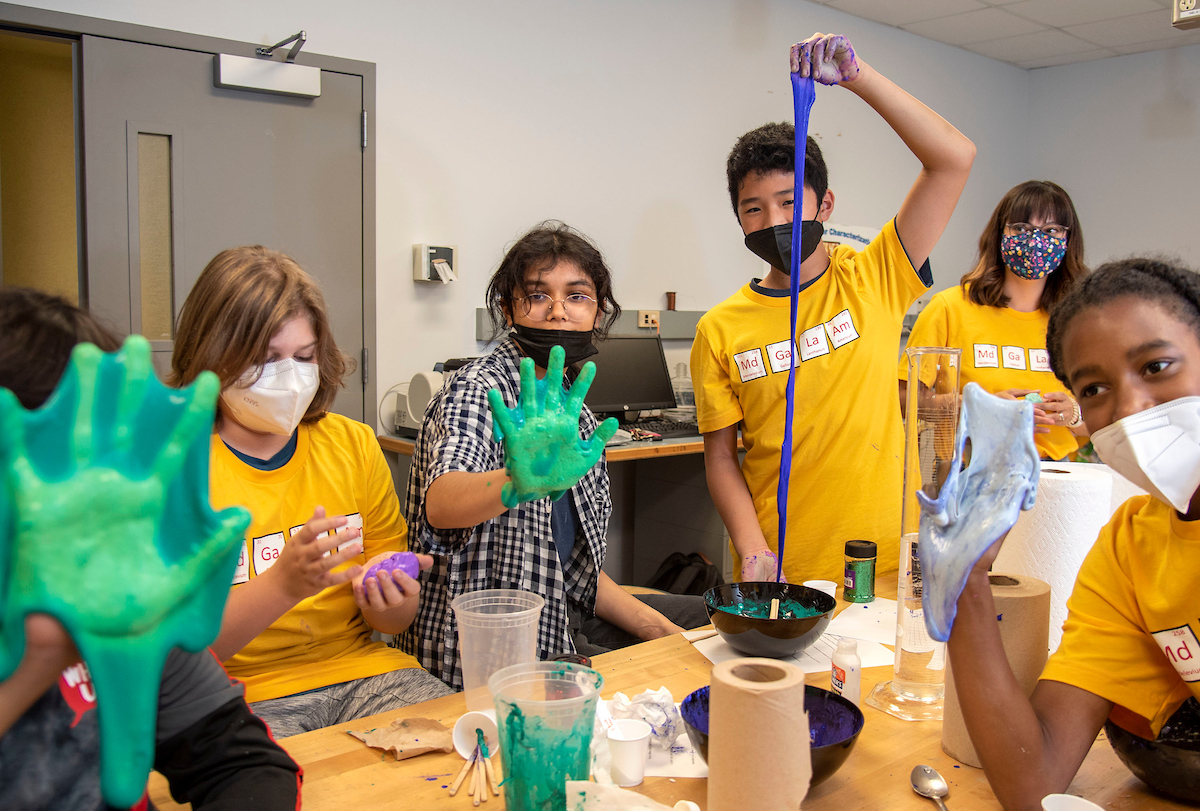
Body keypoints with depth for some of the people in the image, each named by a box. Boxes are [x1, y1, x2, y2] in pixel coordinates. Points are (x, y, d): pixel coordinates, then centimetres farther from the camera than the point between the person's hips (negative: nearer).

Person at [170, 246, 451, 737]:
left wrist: (390, 602, -13)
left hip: (359, 666, 4)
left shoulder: (354, 444, 7)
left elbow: (393, 622, 12)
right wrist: (283, 584, -28)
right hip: (239, 693, -4)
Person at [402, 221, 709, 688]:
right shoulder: (478, 391, -18)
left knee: (701, 613, 19)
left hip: (556, 626, 9)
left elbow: (575, 567, 14)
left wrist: (660, 630, 5)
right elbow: (440, 505, -41)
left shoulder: (575, 416, 7)